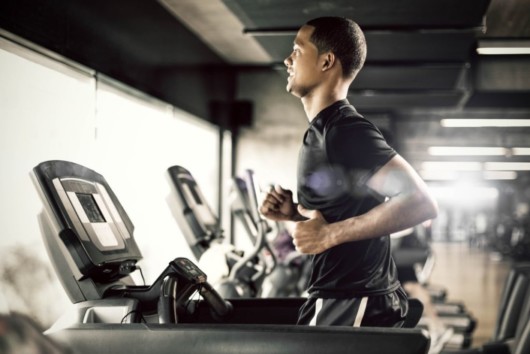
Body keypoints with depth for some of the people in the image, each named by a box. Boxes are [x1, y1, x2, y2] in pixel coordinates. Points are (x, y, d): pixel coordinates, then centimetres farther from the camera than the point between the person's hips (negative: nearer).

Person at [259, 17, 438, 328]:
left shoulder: (346, 131, -17)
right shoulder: (324, 130, 14)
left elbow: (421, 203, -26)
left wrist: (329, 234, -24)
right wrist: (295, 212, 8)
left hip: (352, 307, -10)